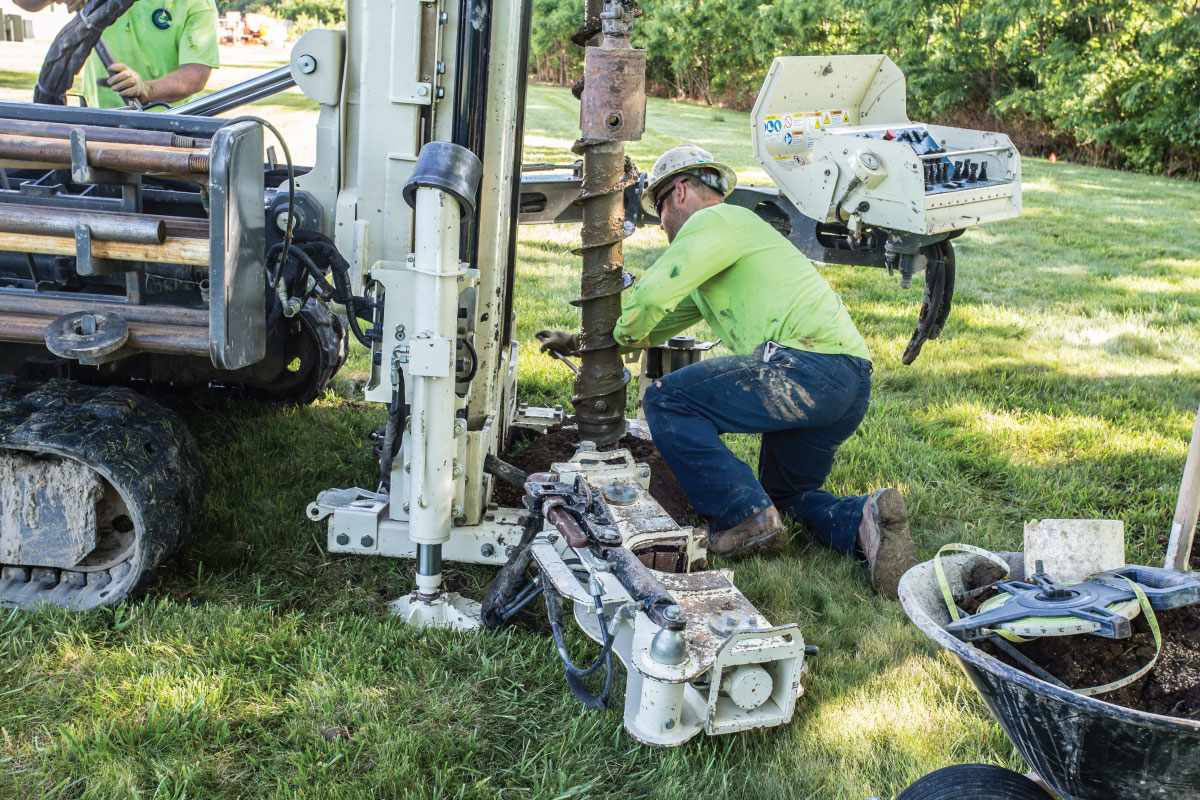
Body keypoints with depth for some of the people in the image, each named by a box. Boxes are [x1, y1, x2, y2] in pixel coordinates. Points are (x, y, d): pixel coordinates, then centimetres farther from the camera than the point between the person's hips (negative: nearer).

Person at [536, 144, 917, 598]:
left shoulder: (714, 221, 2)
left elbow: (652, 298, -11)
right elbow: (662, 323, 41)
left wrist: (621, 335, 11)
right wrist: (581, 342, 41)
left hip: (808, 362, -10)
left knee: (666, 401, -6)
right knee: (787, 495, 26)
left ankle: (746, 518, -9)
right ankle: (866, 520, -2)